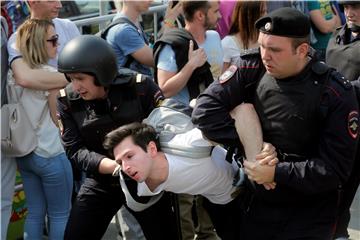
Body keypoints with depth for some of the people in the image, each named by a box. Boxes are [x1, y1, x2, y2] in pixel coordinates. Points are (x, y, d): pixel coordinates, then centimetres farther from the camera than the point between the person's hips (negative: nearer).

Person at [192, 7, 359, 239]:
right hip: (258, 201, 3)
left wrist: (276, 173, -23)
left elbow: (336, 169, -18)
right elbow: (206, 108, -13)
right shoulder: (253, 70, -8)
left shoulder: (336, 94, -17)